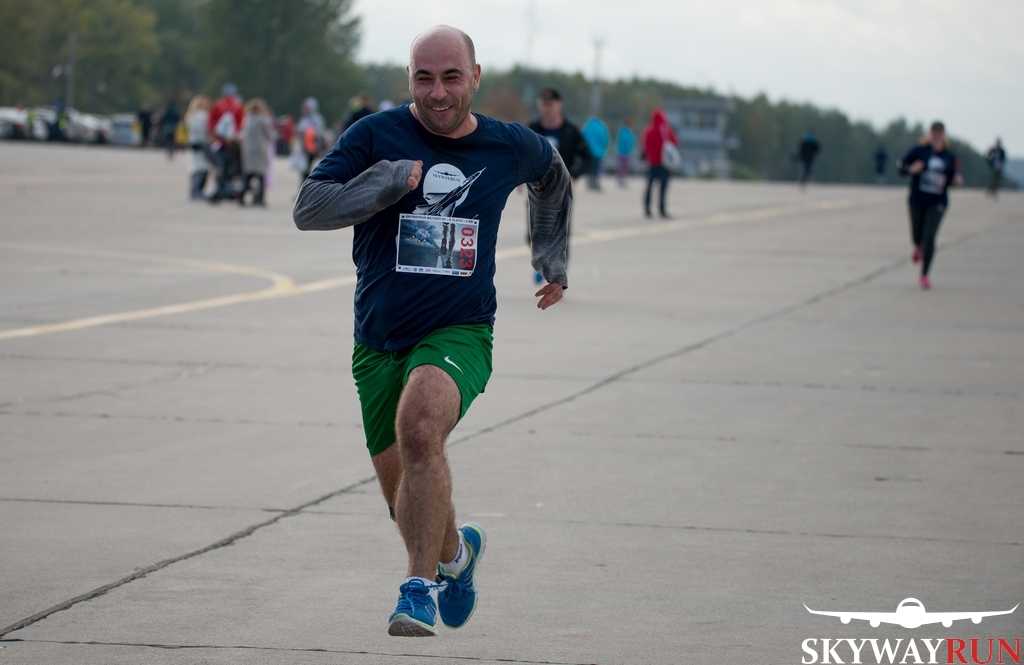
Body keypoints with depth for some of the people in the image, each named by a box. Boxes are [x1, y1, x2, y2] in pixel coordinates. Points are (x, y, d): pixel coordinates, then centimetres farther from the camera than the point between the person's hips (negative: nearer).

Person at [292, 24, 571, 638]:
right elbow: (307, 210, -13)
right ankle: (457, 551, 45)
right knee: (407, 503, 9)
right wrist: (395, 179, -20)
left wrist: (554, 261, 28)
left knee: (419, 426, -34)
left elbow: (554, 176, 26)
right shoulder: (375, 136, -5)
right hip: (380, 341, 2)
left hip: (459, 334, -2)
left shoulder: (512, 147, 2)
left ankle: (421, 589, -28)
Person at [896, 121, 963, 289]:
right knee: (917, 236, 10)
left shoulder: (949, 157, 2)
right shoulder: (919, 151, -5)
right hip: (918, 199, 0)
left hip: (937, 201, 0)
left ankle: (924, 275, 0)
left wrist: (957, 180, -8)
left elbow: (951, 178, 13)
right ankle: (918, 248, 51)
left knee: (929, 237, -12)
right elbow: (901, 166, -3)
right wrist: (911, 169, -23)